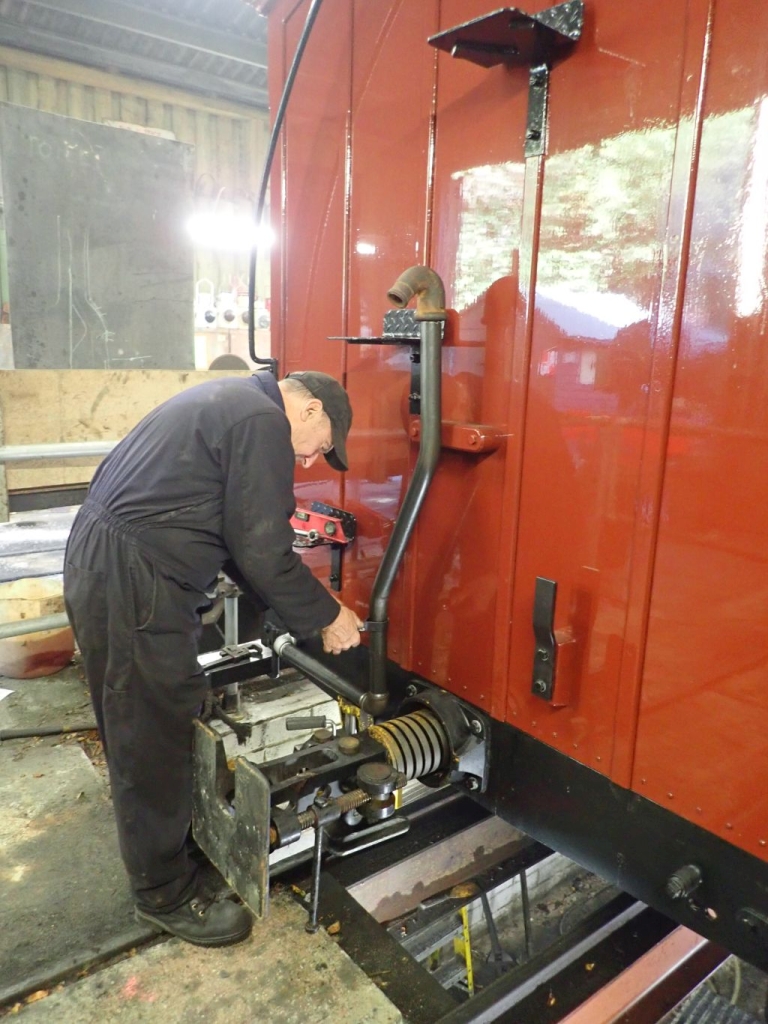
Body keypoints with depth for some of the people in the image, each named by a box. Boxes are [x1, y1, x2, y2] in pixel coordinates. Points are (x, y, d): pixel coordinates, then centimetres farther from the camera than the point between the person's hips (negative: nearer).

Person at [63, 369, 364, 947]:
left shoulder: (229, 402, 18)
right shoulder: (263, 422, -13)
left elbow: (233, 536, 20)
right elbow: (263, 554, -16)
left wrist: (298, 608, 18)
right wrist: (327, 617, -2)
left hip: (97, 563, 11)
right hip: (131, 583, -11)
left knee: (140, 731, 23)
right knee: (155, 740, 3)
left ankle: (164, 844, 42)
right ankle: (166, 894, 21)